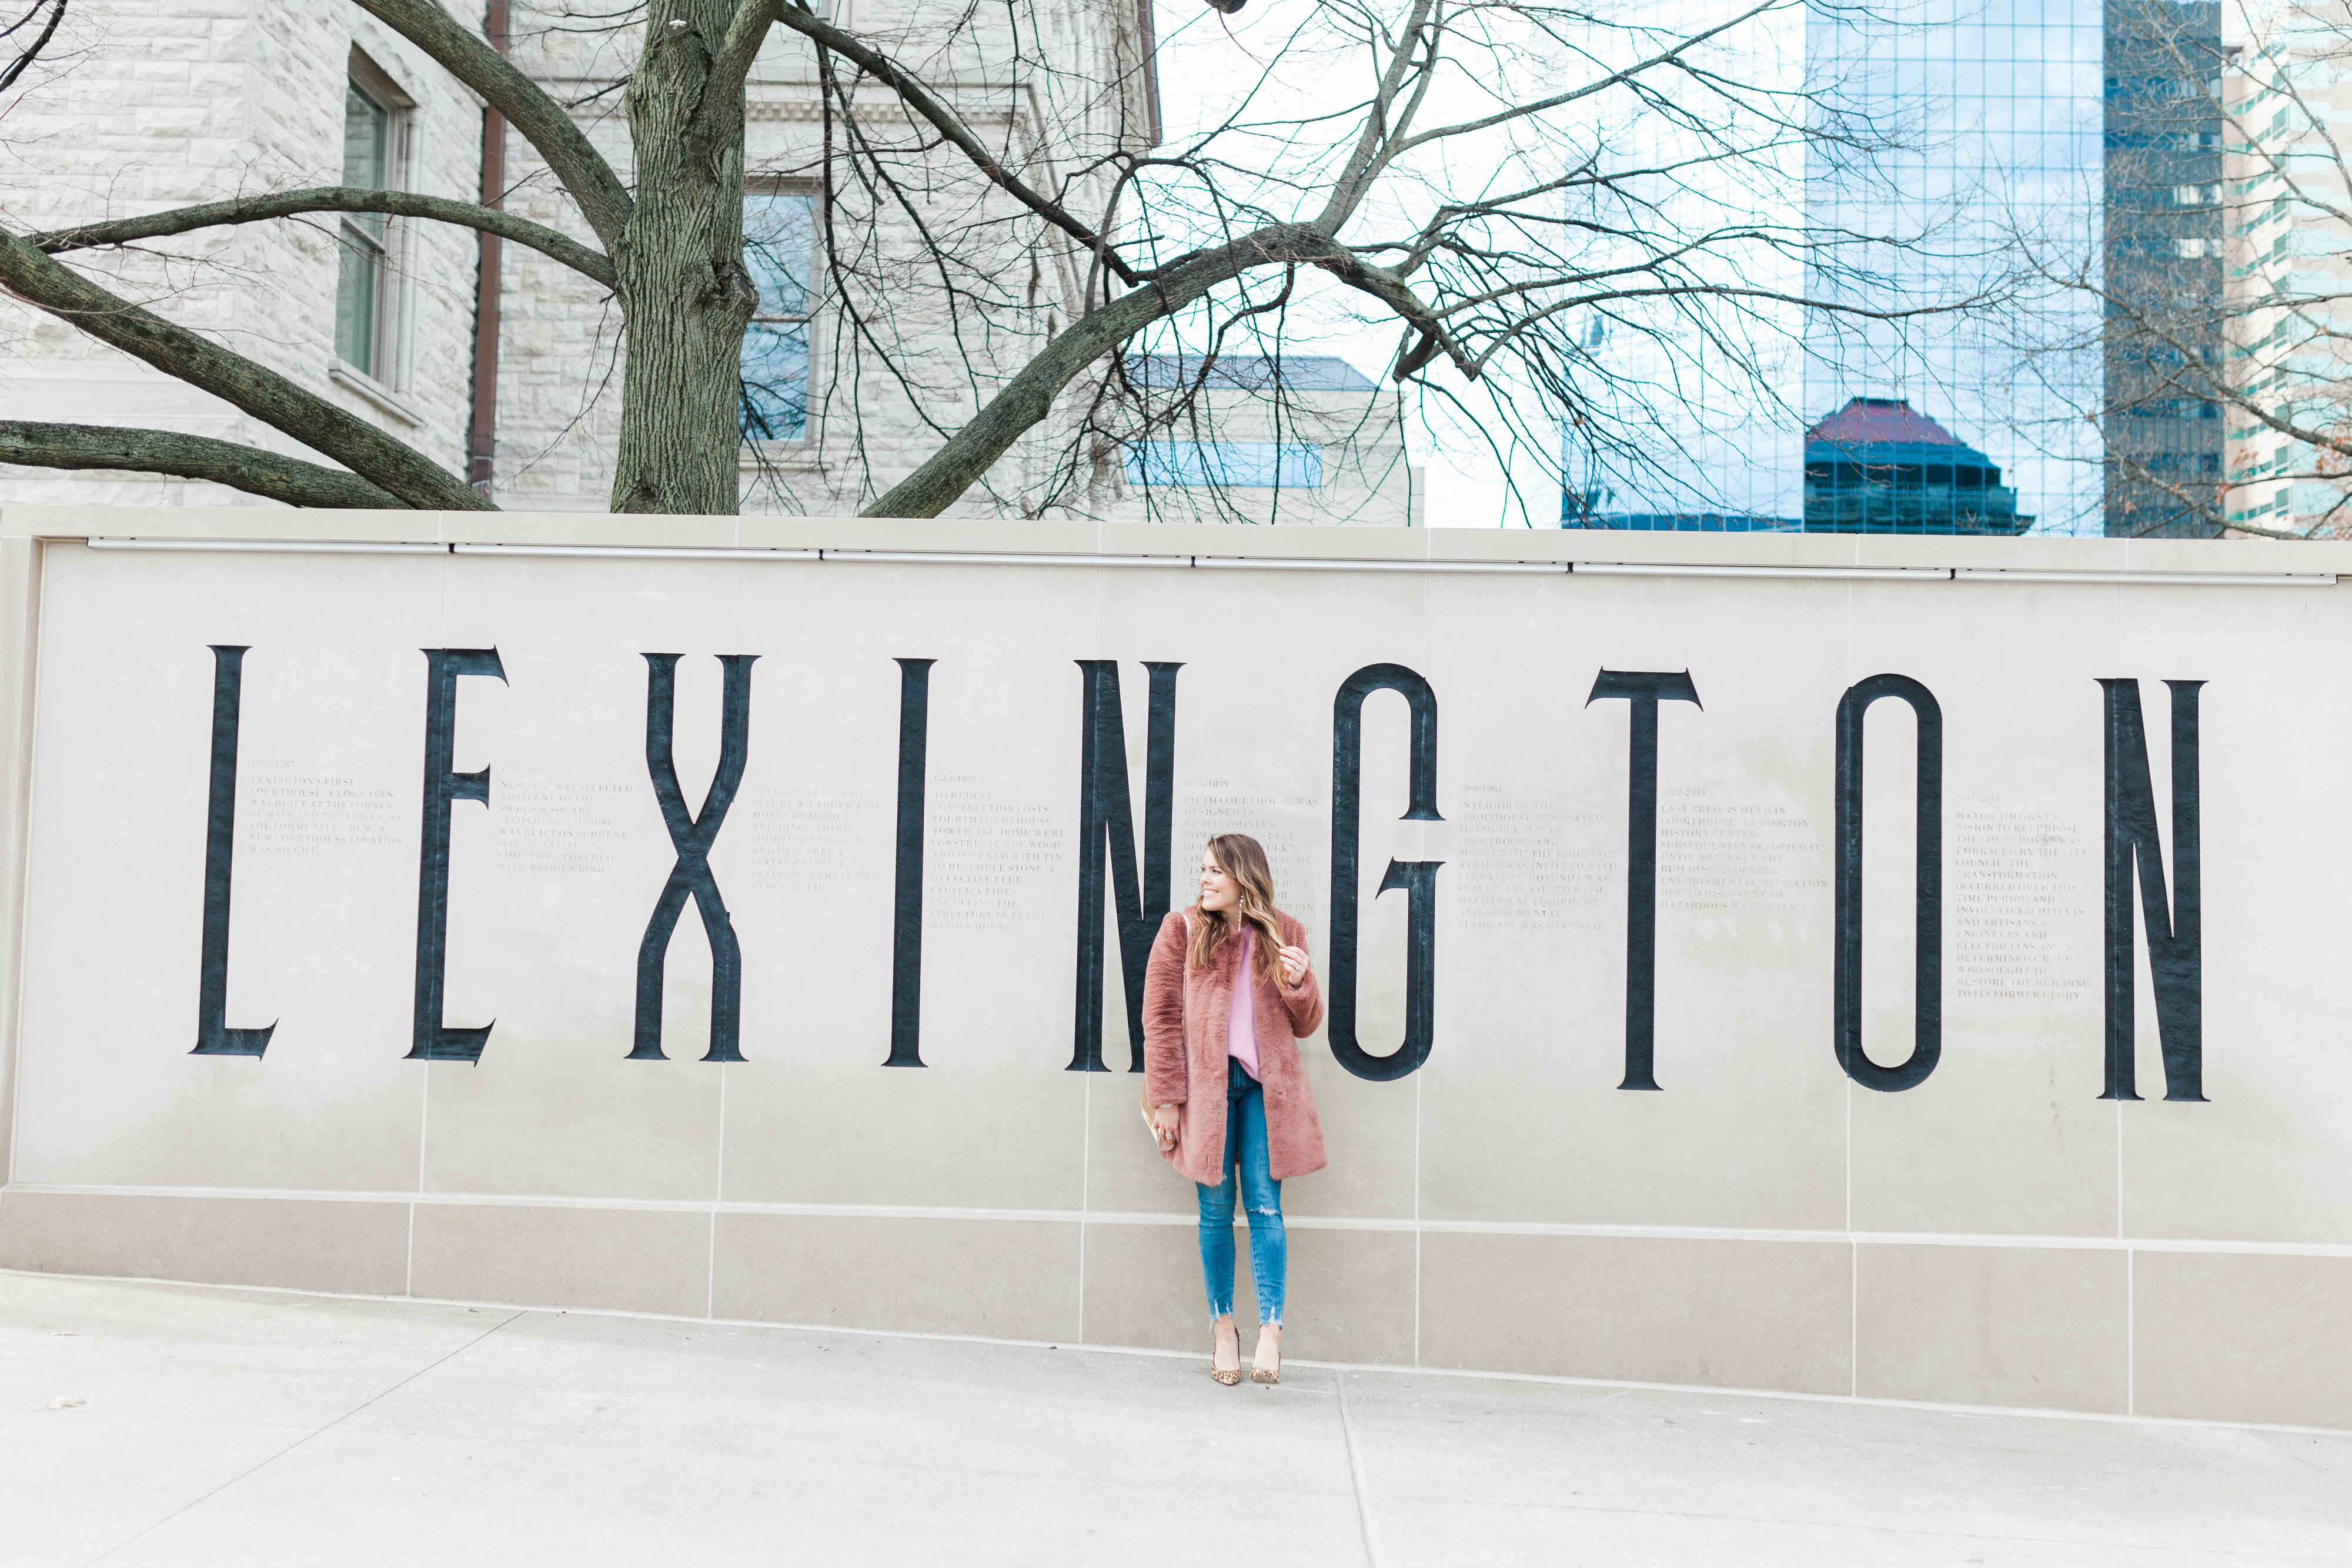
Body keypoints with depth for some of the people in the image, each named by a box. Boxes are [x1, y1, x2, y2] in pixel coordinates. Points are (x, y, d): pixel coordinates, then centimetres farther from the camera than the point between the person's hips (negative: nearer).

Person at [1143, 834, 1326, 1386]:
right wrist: (1165, 1098, -5)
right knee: (1216, 1209, 3)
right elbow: (1161, 1018, 1)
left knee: (1264, 1205, -6)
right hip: (1205, 1085, 0)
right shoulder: (1181, 930, 4)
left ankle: (1271, 1331, -6)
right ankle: (1222, 1326, 15)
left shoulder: (1284, 934, 8)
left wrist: (1298, 983, -9)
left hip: (1266, 1085, 1)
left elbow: (1306, 1025, 12)